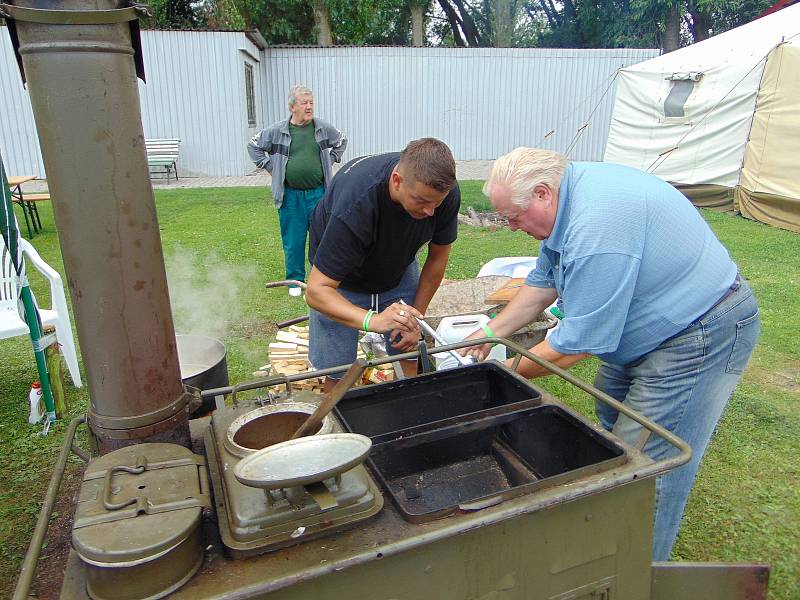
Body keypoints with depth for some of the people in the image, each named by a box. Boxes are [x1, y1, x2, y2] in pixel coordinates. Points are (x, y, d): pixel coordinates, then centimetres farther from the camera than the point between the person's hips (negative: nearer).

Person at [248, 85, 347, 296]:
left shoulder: (323, 128, 2)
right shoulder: (276, 130, -2)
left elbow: (342, 141, 21)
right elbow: (253, 146, 11)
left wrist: (330, 161, 12)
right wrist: (270, 167, 4)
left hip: (318, 193, 1)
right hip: (290, 196, -1)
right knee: (293, 241, 6)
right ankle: (295, 280, 20)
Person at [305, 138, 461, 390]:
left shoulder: (447, 192, -25)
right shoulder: (355, 205, -40)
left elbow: (437, 258, -7)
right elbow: (316, 291, -37)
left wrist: (415, 318, -7)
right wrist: (372, 320, -53)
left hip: (399, 270, 4)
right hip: (339, 281, -4)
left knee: (410, 358, -1)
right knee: (337, 375, -6)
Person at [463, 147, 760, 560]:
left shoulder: (596, 230, -33)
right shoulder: (570, 194, -1)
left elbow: (577, 344, -27)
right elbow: (543, 282, 9)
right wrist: (491, 333, 5)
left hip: (702, 335, -11)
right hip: (663, 323, 11)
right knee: (613, 417, 21)